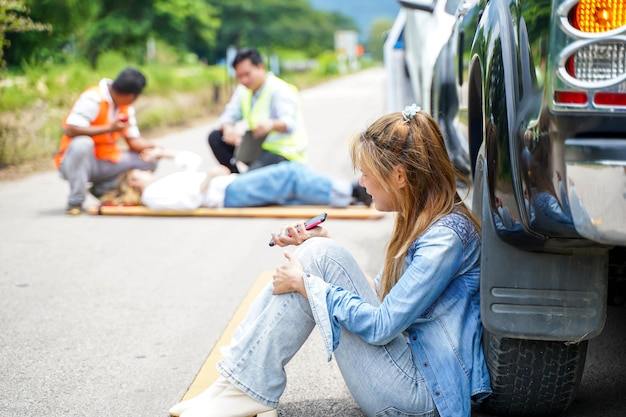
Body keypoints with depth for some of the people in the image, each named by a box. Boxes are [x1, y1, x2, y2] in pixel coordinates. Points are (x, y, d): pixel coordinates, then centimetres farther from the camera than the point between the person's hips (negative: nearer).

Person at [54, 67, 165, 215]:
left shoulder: (126, 107, 4)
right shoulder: (93, 98, -22)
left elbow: (133, 140, 3)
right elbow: (70, 130, -31)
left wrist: (153, 148, -18)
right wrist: (109, 128, -30)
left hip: (106, 162, 7)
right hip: (79, 160, -7)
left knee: (148, 160, -6)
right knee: (82, 143, -40)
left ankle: (103, 189, 5)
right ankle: (75, 201, -21)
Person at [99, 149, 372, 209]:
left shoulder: (163, 184, 29)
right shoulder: (153, 194, 1)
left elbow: (193, 160, 31)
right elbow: (188, 201, -16)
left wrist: (165, 154, 22)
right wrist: (210, 177, -15)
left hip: (233, 184, 9)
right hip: (228, 193, -9)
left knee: (293, 171, -7)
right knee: (289, 175, -21)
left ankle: (349, 193, -16)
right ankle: (351, 193, -26)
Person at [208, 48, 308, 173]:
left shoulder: (280, 90, -16)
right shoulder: (243, 90, 7)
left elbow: (289, 123, -32)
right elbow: (229, 115, 0)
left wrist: (272, 124, -56)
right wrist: (228, 127, -26)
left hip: (283, 152, -8)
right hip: (257, 146, 8)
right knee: (215, 137, -3)